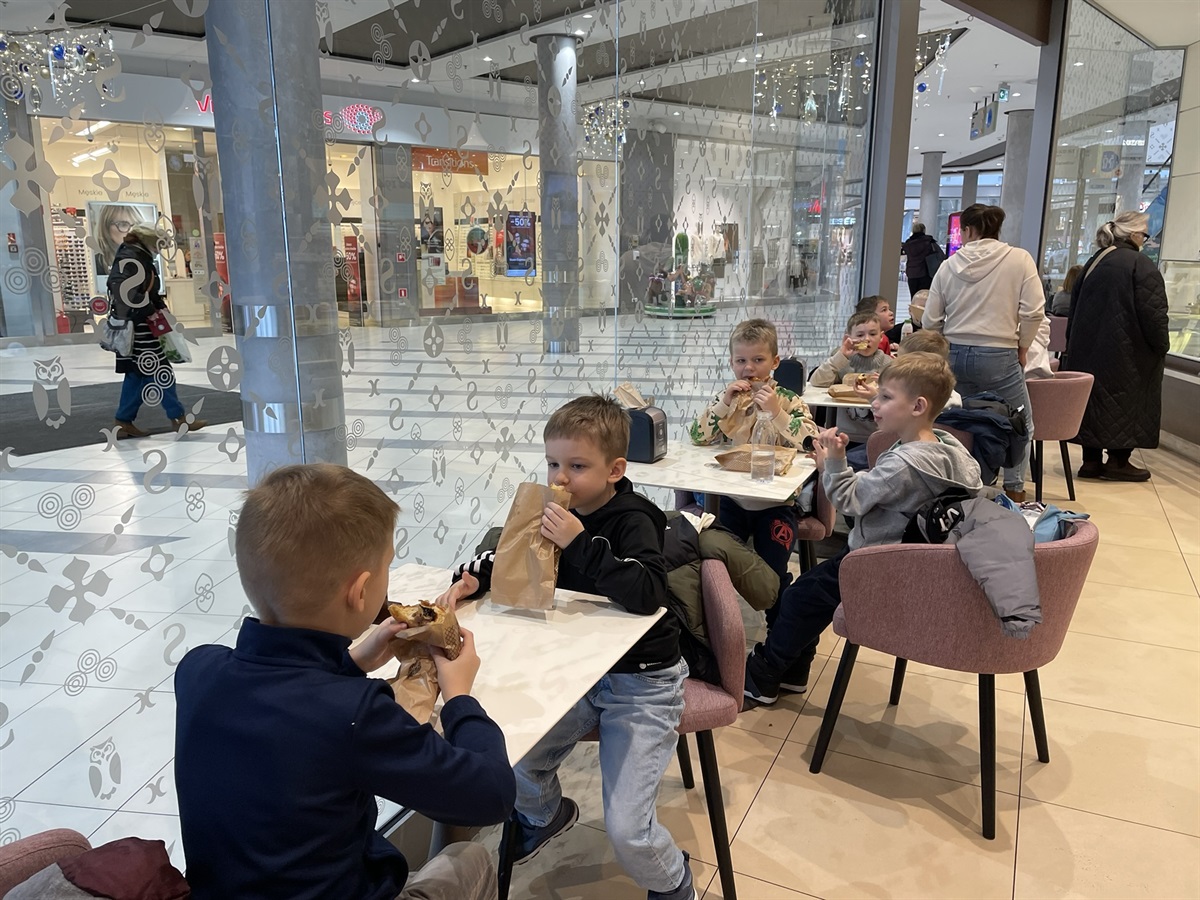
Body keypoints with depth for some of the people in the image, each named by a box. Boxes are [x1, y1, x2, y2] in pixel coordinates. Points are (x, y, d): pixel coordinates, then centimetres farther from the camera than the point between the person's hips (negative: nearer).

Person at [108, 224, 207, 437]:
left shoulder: (139, 259, 17)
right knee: (160, 372, -5)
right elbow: (128, 293, -25)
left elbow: (149, 291, 20)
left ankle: (123, 422, 18)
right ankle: (178, 418, 1)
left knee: (137, 374, 13)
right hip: (136, 328, -10)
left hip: (141, 328, 10)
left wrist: (160, 307, 6)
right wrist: (150, 312, -18)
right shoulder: (130, 260, -15)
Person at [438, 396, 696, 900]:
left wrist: (580, 545, -34)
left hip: (640, 682, -6)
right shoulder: (557, 515, -1)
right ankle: (544, 813, 35)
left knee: (626, 831, -11)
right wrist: (473, 578, -5)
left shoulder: (632, 521, -17)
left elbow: (647, 594, -33)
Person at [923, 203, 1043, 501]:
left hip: (954, 354, 3)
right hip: (998, 356, -3)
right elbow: (1033, 311, -9)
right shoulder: (1019, 259, -3)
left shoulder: (950, 265, 3)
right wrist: (1022, 347, 6)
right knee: (1021, 425, 13)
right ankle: (1013, 488, 15)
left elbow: (931, 320, 4)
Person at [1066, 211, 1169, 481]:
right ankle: (1118, 461, 8)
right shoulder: (1141, 265, -12)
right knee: (1126, 402, 3)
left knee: (1094, 398, 11)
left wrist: (1074, 344, 24)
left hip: (1087, 349, 7)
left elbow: (1076, 308, 17)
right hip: (1125, 354, -7)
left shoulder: (1094, 262, 11)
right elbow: (1153, 314, -16)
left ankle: (1091, 460, 13)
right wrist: (1161, 346, -4)